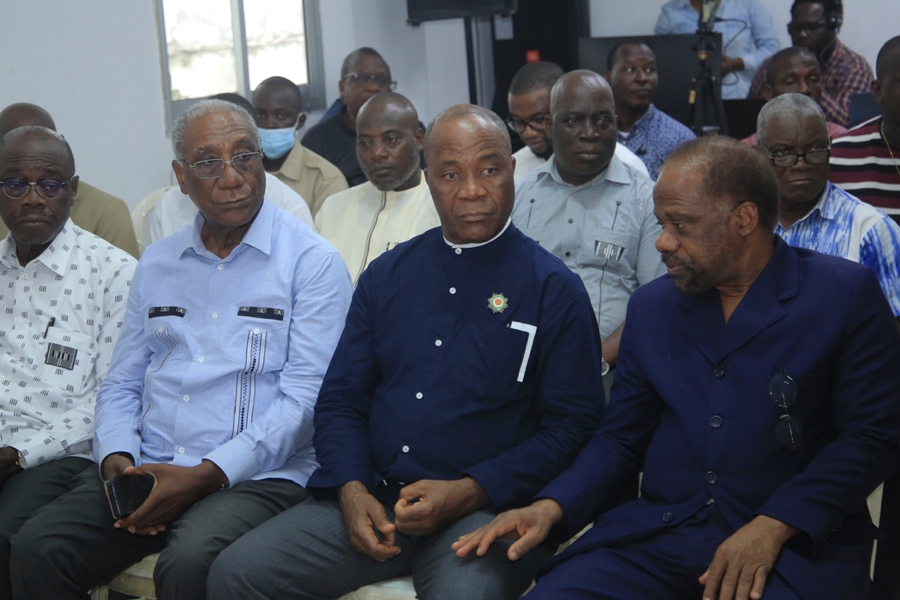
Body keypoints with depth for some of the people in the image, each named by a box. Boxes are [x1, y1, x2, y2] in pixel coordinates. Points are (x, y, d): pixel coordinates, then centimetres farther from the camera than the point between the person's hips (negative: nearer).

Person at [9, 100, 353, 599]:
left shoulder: (312, 262, -1)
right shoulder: (157, 264, 17)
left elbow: (306, 397, -10)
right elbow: (121, 384, 19)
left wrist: (204, 475, -17)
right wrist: (117, 461, -3)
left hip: (255, 477, -5)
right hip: (145, 472, 5)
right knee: (36, 549, -19)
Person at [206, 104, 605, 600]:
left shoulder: (555, 290, 0)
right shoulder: (386, 276, 13)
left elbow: (572, 426, -4)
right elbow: (340, 399, 13)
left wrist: (466, 493, -14)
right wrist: (352, 489, -6)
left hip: (485, 508, -4)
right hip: (369, 498, 4)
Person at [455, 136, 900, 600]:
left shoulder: (846, 295, -1)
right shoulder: (651, 306, 12)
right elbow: (620, 437, 13)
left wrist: (773, 527, -15)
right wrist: (552, 507, -4)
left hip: (797, 546, -3)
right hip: (658, 534, 3)